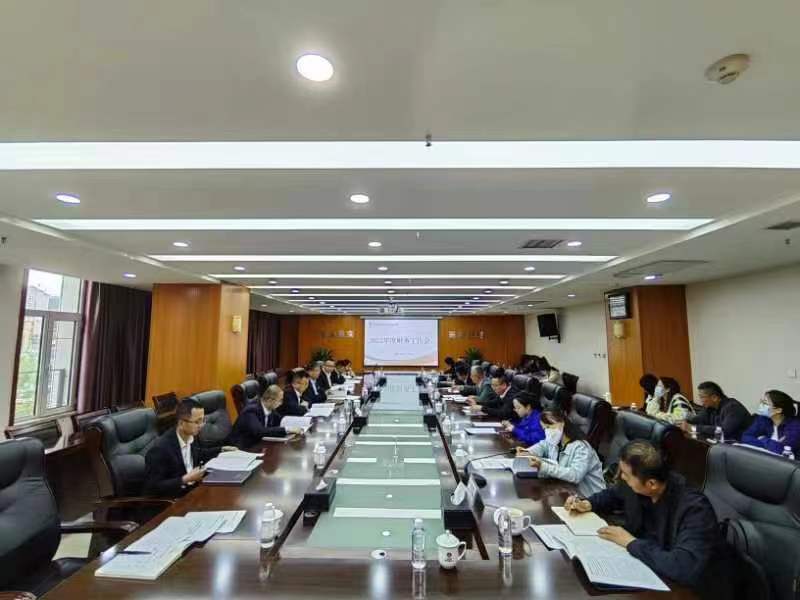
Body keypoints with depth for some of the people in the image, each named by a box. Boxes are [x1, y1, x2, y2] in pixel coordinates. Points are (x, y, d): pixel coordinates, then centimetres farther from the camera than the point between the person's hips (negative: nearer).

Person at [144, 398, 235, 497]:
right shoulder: (161, 448, -24)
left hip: (191, 489, 7)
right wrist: (185, 480, -26)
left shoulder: (189, 436, -3)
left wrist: (222, 450, 11)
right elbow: (152, 487, -21)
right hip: (170, 498, -7)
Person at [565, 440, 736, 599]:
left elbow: (686, 567, -41)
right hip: (650, 568, 6)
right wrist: (588, 504, -5)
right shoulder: (636, 486, -11)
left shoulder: (694, 509, -31)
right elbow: (613, 494, 12)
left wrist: (631, 542, -30)